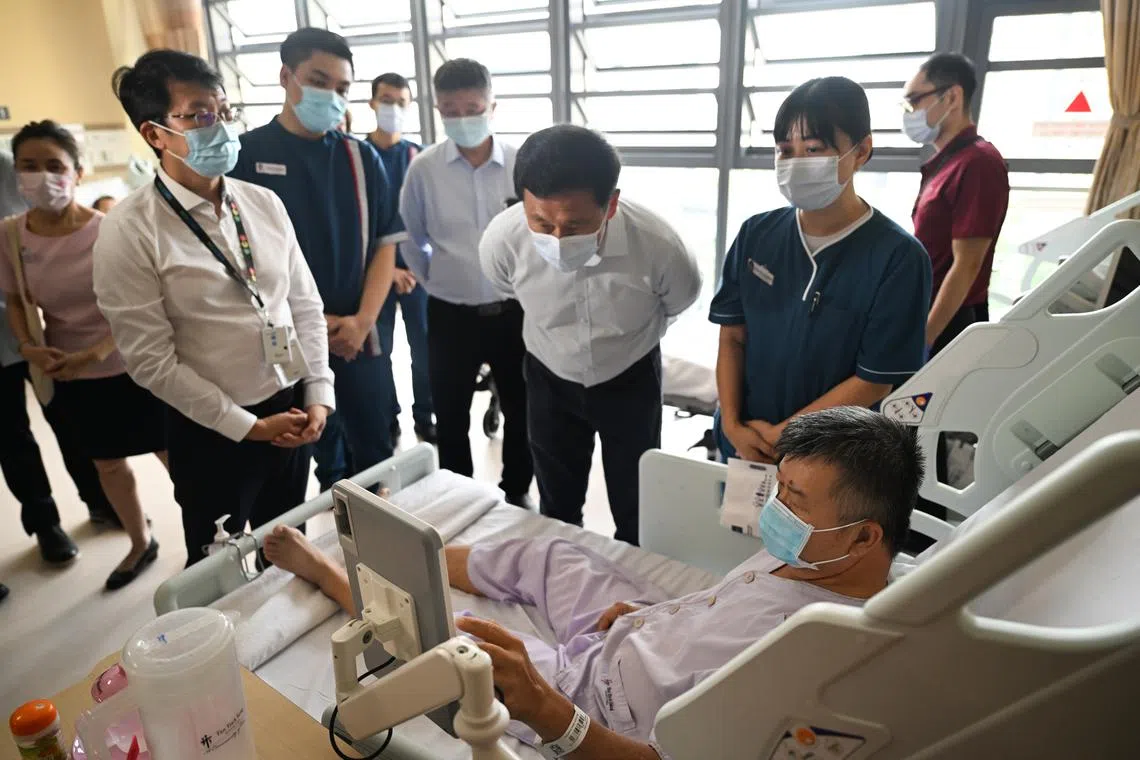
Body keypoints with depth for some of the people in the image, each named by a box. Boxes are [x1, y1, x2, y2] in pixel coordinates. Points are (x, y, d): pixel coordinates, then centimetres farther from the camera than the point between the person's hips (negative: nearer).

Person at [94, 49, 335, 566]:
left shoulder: (264, 203, 0)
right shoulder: (129, 232, -15)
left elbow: (305, 303, 4)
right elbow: (151, 360, -14)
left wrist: (318, 394, -4)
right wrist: (247, 426, -13)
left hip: (292, 411, 5)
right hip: (213, 432, -4)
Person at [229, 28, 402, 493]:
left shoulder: (361, 157, 3)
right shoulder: (246, 156, -4)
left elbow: (385, 243, 3)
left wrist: (362, 321, -9)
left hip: (358, 338, 2)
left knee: (376, 455, 10)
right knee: (306, 457, 14)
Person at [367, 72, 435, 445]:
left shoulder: (422, 156, 4)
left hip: (418, 268, 1)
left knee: (425, 349, 4)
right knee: (377, 350, 6)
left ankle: (425, 418, 20)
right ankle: (387, 420, 22)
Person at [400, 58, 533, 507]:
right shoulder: (423, 169, -6)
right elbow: (409, 239, 8)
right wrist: (432, 280, 8)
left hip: (514, 311, 0)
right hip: (451, 315, 0)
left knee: (520, 410, 15)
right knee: (451, 417, 14)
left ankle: (517, 491, 37)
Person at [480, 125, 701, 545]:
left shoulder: (658, 244, -34)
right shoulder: (500, 240, -30)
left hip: (631, 380, -1)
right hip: (549, 380, 1)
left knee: (635, 508, 16)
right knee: (557, 507, 19)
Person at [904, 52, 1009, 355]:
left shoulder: (976, 164, -16)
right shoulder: (946, 162, 12)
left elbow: (966, 266, -21)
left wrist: (920, 340, -23)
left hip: (945, 327, -8)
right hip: (929, 317, 9)